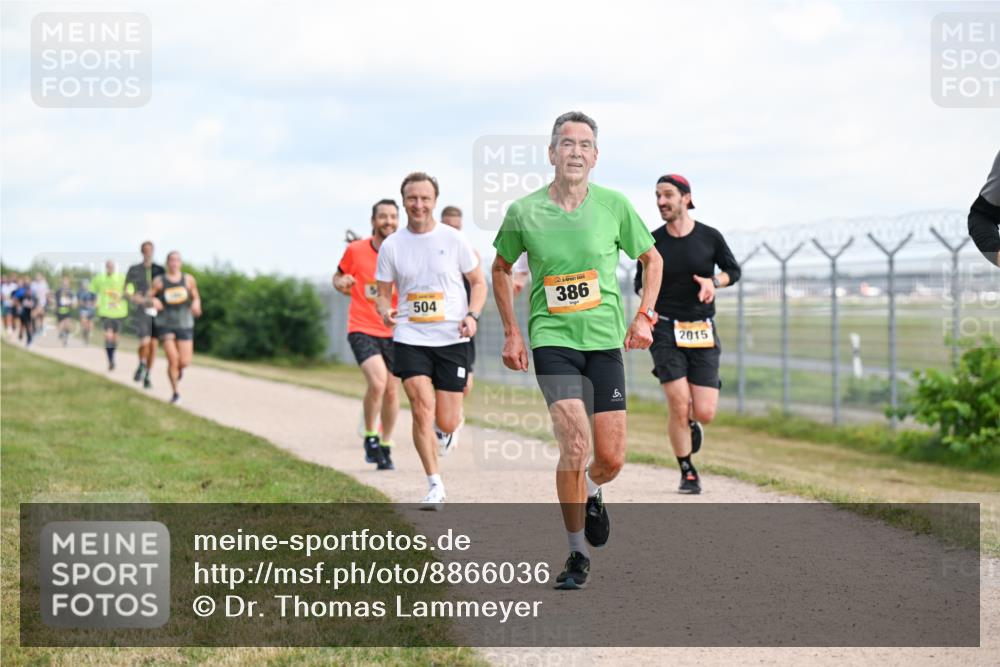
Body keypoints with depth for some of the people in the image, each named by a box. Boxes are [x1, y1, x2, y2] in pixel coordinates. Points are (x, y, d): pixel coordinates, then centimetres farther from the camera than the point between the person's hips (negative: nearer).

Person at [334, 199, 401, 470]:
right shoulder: (355, 250, -3)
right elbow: (339, 277, 13)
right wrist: (341, 284, -11)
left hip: (394, 332, 3)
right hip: (362, 329, -3)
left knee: (392, 390, 7)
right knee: (377, 382, -22)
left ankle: (386, 446, 26)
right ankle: (370, 436, -1)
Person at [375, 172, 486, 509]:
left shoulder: (454, 239, -1)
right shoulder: (391, 246, 3)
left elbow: (478, 282, 7)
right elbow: (383, 294, 9)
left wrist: (472, 315, -11)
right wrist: (385, 311, -14)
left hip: (452, 339, -1)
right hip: (410, 338, 1)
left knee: (447, 424, 0)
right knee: (422, 408, -17)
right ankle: (435, 486, -6)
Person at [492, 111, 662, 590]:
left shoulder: (614, 205, -1)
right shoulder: (523, 212, -2)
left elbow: (651, 258, 14)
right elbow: (500, 269, 15)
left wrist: (644, 315, 4)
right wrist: (511, 332, 9)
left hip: (605, 339, 2)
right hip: (551, 337, -2)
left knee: (610, 460, -1)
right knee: (575, 443, -18)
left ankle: (590, 492, 37)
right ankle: (577, 555, -3)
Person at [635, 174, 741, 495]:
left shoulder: (710, 237, -1)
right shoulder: (652, 242, 0)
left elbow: (734, 270, 13)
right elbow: (641, 281, 13)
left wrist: (714, 281, -8)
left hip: (702, 333, 1)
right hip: (666, 331, 0)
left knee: (704, 413, -6)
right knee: (678, 408, -12)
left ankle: (692, 425, 33)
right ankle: (687, 472, 8)